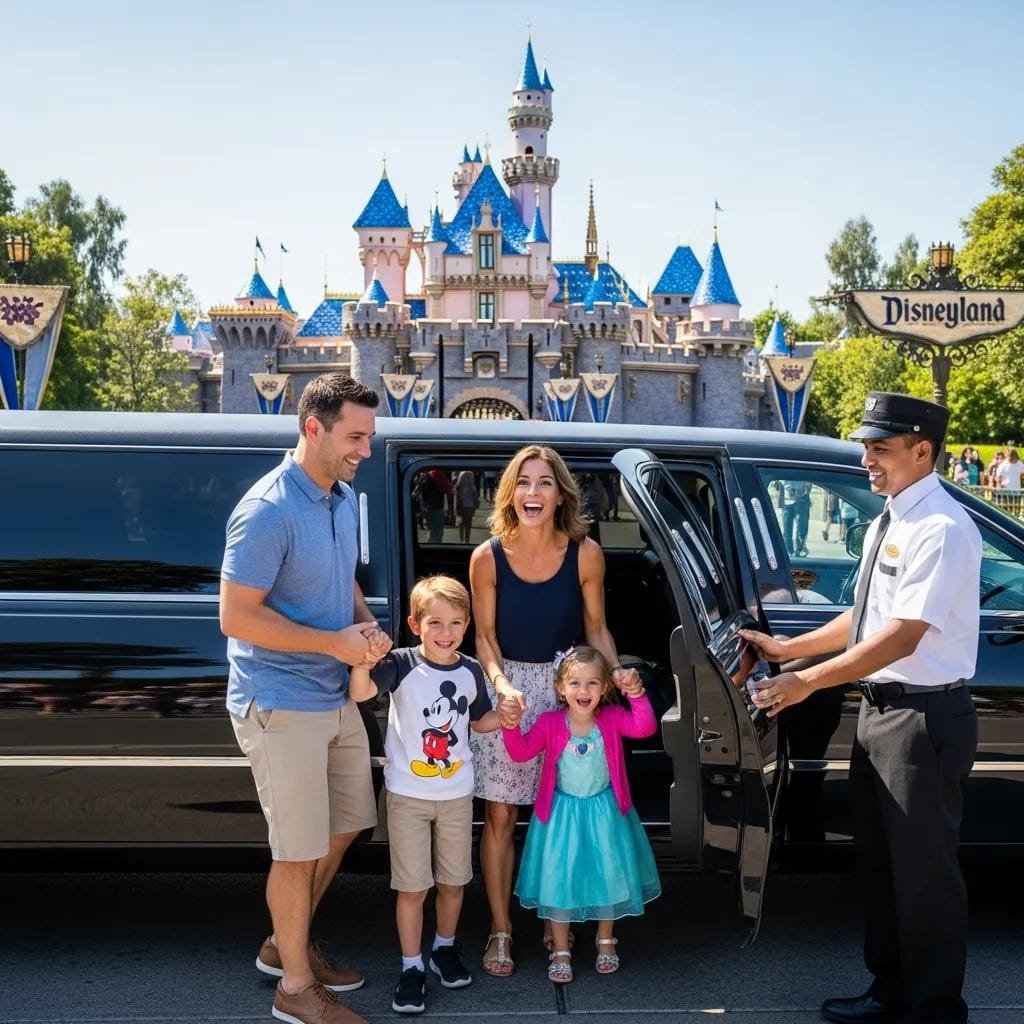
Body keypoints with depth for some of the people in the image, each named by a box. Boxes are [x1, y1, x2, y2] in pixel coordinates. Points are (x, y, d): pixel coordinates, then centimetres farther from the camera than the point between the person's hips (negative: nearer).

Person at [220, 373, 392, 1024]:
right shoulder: (268, 511, -21)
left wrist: (366, 624, -1)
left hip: (336, 698, 9)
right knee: (300, 849, 3)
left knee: (343, 828, 19)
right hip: (282, 707, -9)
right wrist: (334, 642, -21)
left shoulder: (344, 496, 6)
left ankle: (287, 943, 39)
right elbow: (237, 617, -22)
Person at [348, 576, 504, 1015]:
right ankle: (411, 967, 20)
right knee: (412, 887, 4)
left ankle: (445, 949, 39)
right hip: (408, 794, -3)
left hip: (457, 794, 3)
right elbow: (359, 692, -33)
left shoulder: (471, 671, -3)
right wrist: (363, 658, -52)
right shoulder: (402, 665, -15)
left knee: (453, 880, 17)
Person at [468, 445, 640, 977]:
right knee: (500, 815, 4)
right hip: (506, 684, 0)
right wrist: (501, 683, -21)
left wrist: (616, 670, -16)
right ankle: (500, 930, 19)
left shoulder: (585, 554, -11)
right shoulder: (488, 557, -12)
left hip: (565, 684, 1)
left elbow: (595, 627, 1)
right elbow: (485, 635, -5)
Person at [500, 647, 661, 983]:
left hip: (604, 813, 1)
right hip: (562, 814, -1)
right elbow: (521, 751, -13)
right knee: (558, 880, 6)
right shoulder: (550, 723, -12)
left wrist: (636, 694, -40)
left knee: (608, 876, 14)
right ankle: (560, 951, 24)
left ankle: (605, 941, 39)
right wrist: (511, 725, -30)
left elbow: (645, 727, -25)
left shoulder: (612, 719, -11)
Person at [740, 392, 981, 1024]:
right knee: (881, 860, 19)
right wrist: (786, 648, 12)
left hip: (924, 716, -10)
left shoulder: (941, 528, -19)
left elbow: (902, 636, -24)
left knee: (923, 868, 3)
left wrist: (809, 681, -21)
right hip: (879, 709, 10)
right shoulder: (886, 525, 10)